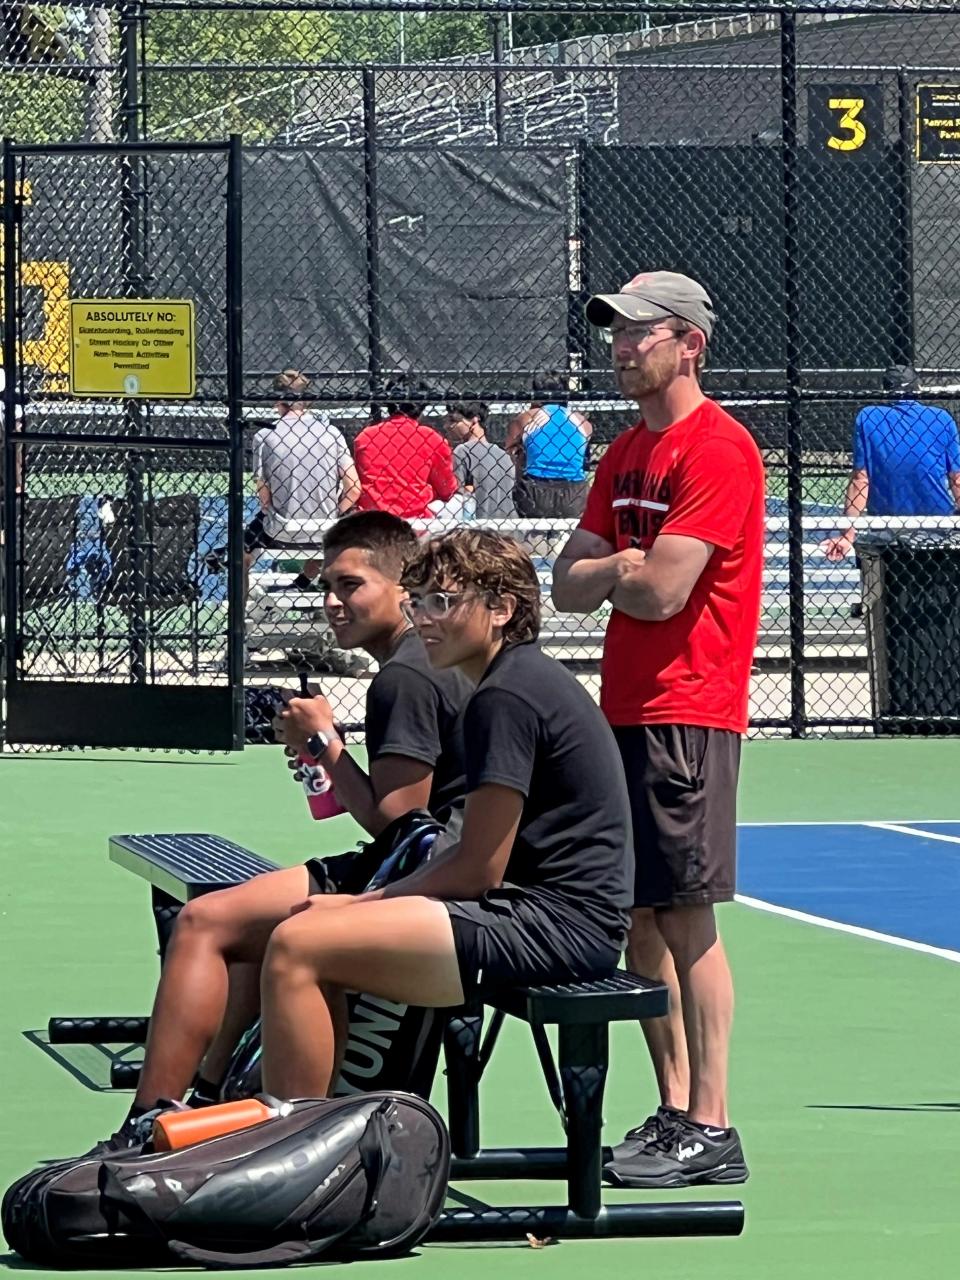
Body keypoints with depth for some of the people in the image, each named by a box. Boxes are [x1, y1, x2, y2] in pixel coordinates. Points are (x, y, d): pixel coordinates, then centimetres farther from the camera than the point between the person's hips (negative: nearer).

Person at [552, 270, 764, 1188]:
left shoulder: (719, 449, -12)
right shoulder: (626, 454, 17)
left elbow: (660, 592, -18)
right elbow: (570, 584, 13)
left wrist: (611, 568, 0)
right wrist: (619, 568, -6)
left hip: (685, 715, -9)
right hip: (625, 710, 9)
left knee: (684, 915, -10)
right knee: (638, 919, 9)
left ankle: (709, 1129, -8)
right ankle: (672, 1113, 14)